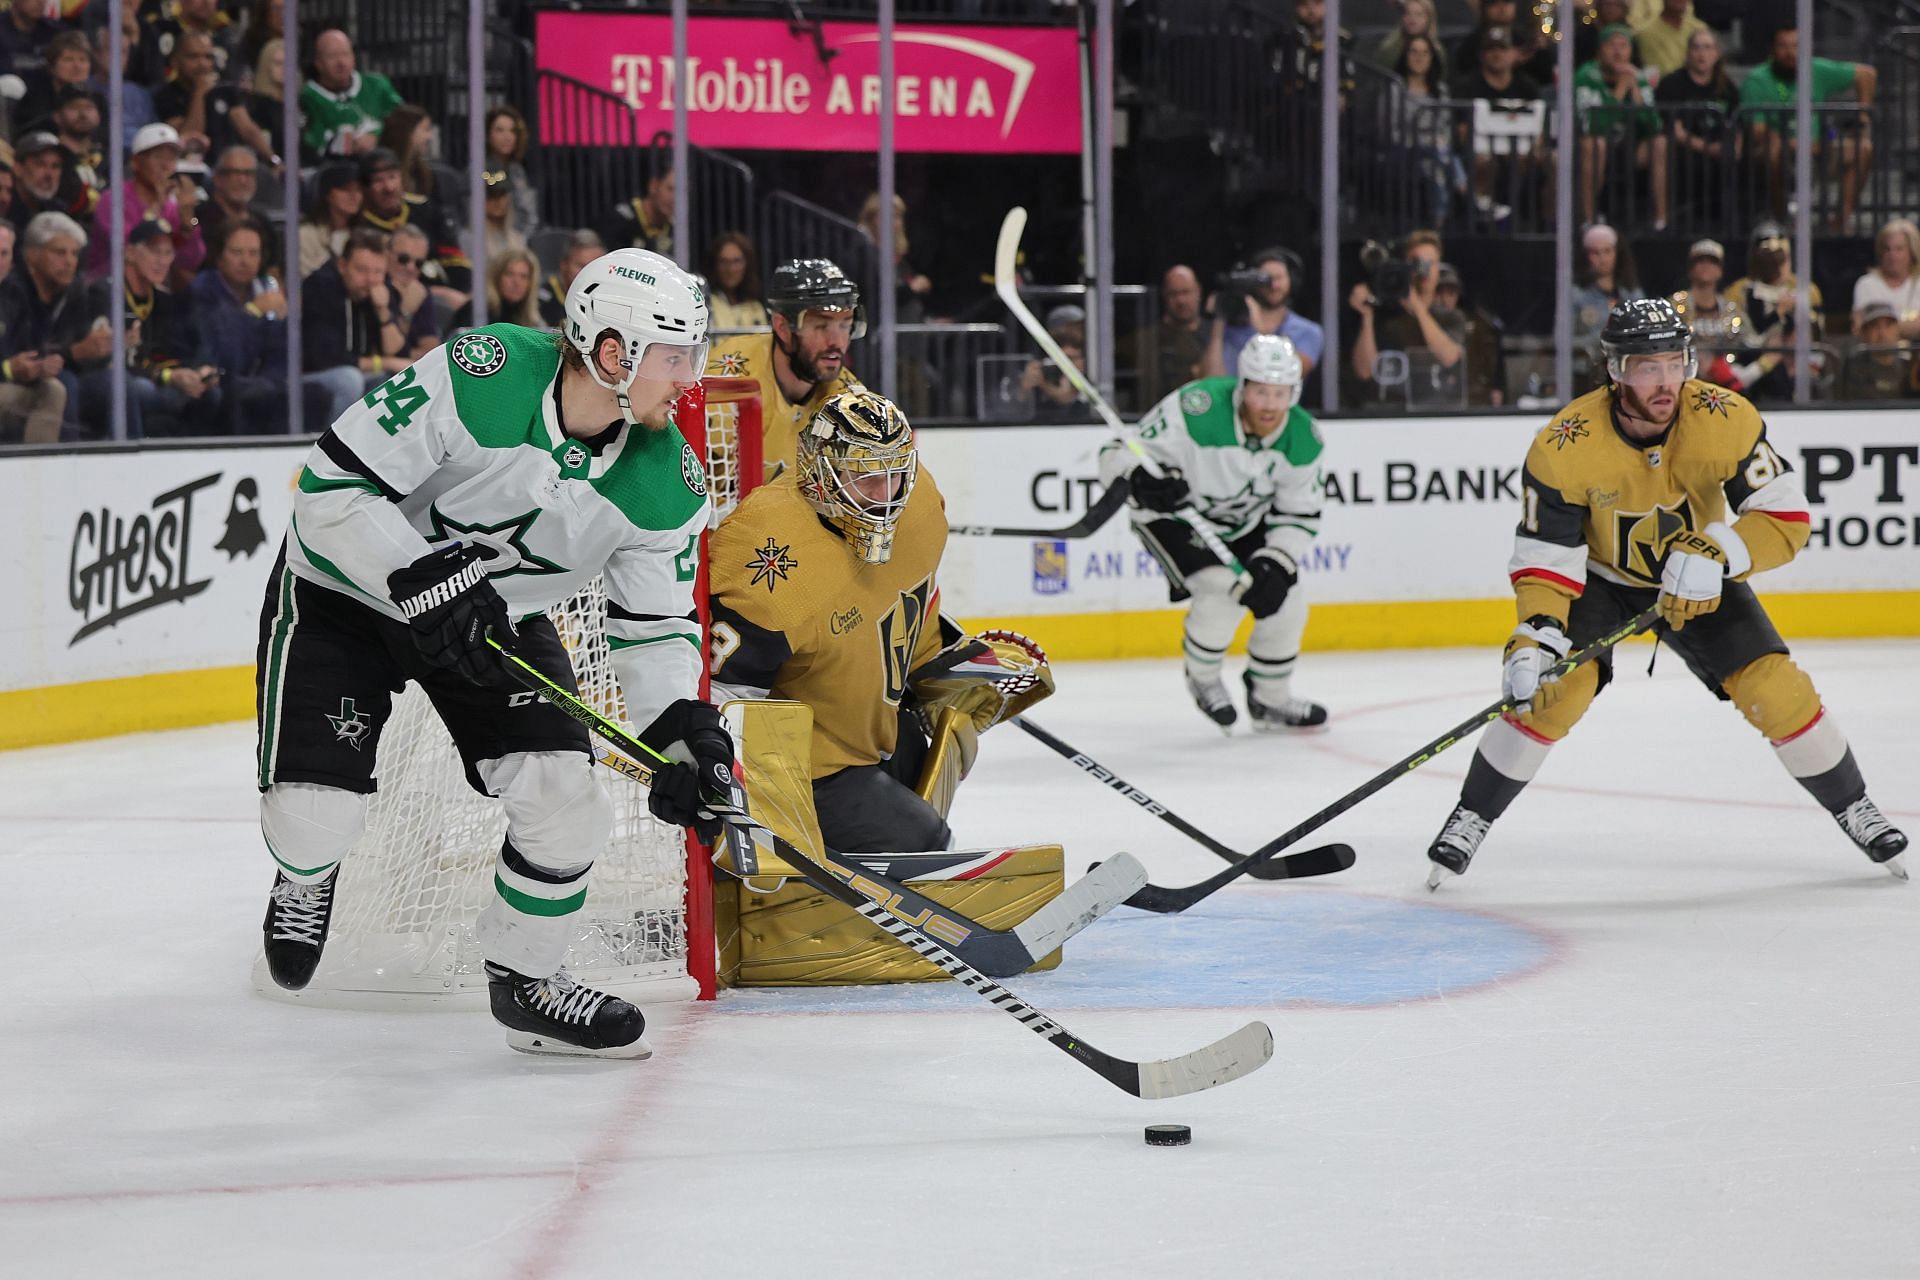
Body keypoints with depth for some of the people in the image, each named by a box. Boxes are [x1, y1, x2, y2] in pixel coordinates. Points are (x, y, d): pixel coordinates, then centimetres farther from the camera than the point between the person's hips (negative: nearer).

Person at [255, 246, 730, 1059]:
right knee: (314, 813, -14)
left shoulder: (668, 486, -16)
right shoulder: (478, 377, -33)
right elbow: (335, 484, -29)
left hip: (500, 616, 5)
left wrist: (682, 726, -22)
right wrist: (427, 583, -37)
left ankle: (524, 977, 13)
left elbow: (656, 625, -5)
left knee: (565, 796, -12)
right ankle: (305, 875, 26)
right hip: (344, 588, -4)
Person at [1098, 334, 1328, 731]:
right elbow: (1119, 453, -30)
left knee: (1285, 602, -1)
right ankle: (1202, 679, 5)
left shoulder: (1302, 439, -16)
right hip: (1174, 514, -6)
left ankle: (1270, 701, 24)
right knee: (1221, 592, -25)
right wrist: (1144, 479, -53)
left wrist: (1276, 564, -23)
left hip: (1244, 520, 6)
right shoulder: (1197, 410, -34)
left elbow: (1300, 515, -6)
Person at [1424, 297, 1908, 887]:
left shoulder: (1725, 420, -26)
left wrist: (1714, 556, -40)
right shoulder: (1565, 446, -29)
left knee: (1775, 688, -11)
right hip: (1599, 579, -1)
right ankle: (1469, 820, -6)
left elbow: (1786, 517, -24)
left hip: (1700, 580, 1)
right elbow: (1545, 557, -24)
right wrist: (1535, 637, -39)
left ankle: (1853, 809, 12)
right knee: (1552, 689, -23)